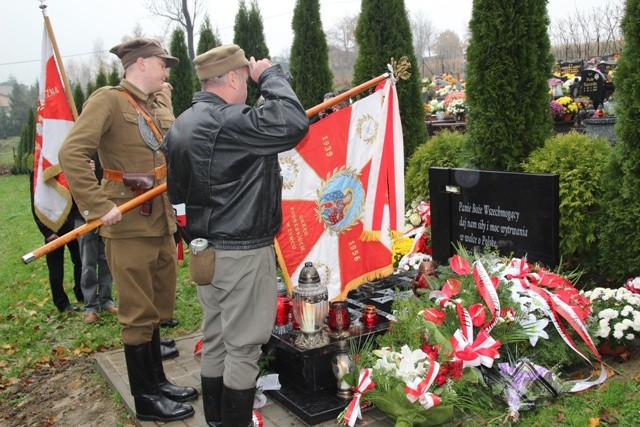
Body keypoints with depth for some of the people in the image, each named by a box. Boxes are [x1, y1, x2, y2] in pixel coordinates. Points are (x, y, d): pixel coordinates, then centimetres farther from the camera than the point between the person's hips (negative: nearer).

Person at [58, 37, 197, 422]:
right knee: (139, 313, 2)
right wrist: (98, 206, -24)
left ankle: (157, 380, 33)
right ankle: (146, 398, 16)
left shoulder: (157, 104, 15)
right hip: (130, 225, -8)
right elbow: (72, 153, -20)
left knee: (157, 307, 18)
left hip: (161, 221, 8)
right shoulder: (109, 99, -11)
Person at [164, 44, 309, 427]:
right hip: (243, 252, -9)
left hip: (205, 248, 9)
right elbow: (295, 123, -26)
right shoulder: (229, 121, -20)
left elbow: (177, 191, 14)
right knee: (243, 348, 4)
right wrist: (270, 75, -12)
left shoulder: (181, 125, 9)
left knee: (215, 342, 19)